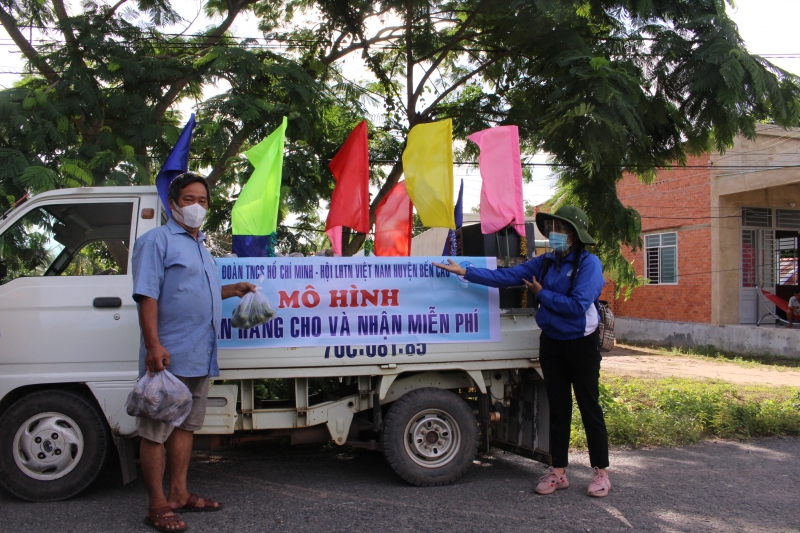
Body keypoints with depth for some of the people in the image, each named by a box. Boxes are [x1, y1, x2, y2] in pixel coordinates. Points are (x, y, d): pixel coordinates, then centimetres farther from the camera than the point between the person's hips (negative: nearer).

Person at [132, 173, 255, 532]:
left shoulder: (200, 246, 20)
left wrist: (232, 290, 19)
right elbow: (147, 295, -16)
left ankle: (179, 494, 25)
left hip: (199, 356, 9)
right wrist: (153, 346, -24)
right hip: (169, 356, -9)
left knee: (185, 425, 15)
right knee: (156, 430, -1)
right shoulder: (158, 240, -6)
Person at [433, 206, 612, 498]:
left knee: (589, 406, 3)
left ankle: (601, 472, 15)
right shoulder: (545, 262, 3)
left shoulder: (589, 263, -13)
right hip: (551, 341, 5)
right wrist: (464, 271, -5)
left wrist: (542, 294, -12)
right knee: (558, 407, 10)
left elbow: (578, 304, -23)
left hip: (581, 342, -5)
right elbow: (506, 276, -1)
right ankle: (558, 472, 17)